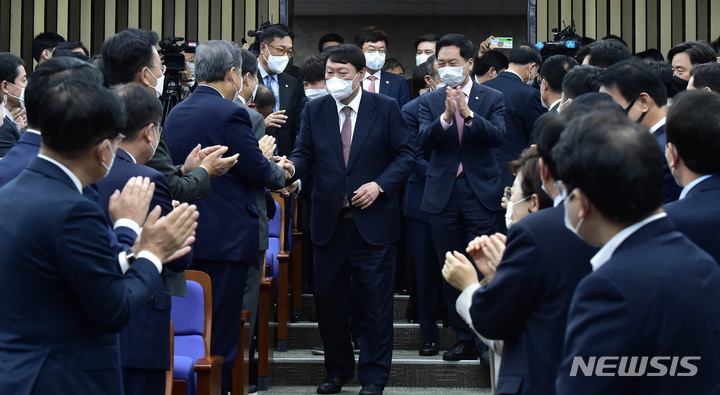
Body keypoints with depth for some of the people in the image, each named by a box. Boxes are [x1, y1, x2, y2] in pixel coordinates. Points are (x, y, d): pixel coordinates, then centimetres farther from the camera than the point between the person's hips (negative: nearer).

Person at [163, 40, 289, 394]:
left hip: (185, 232, 8)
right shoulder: (231, 113, -15)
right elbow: (257, 171, -15)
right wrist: (280, 172, 9)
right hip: (225, 236, -8)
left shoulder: (175, 113, 9)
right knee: (221, 329, -1)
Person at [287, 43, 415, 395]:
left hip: (373, 221, -3)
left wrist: (380, 185, -14)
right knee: (329, 300, 8)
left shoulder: (386, 108, -1)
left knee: (375, 301, 1)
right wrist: (290, 169, -17)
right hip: (329, 221, 3)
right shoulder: (315, 110, 7)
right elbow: (304, 153, 6)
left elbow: (405, 154, -1)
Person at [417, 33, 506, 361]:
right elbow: (423, 141, -7)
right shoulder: (429, 101, 8)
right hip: (443, 195, 3)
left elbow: (498, 136, -12)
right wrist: (446, 116, -23)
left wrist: (467, 113, -25)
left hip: (481, 193, -3)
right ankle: (464, 339, 15)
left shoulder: (492, 98, 3)